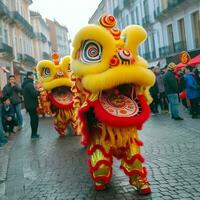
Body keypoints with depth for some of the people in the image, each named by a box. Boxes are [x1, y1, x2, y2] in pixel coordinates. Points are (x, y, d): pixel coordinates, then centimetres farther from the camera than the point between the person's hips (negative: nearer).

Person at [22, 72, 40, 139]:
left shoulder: (25, 84, 14)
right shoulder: (30, 84, -19)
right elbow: (34, 94, -25)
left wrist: (36, 91, 9)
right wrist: (39, 91, -7)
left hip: (28, 104, 10)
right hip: (31, 105, -10)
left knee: (33, 118, 17)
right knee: (35, 119, -3)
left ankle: (34, 133, 23)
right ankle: (34, 134, 2)